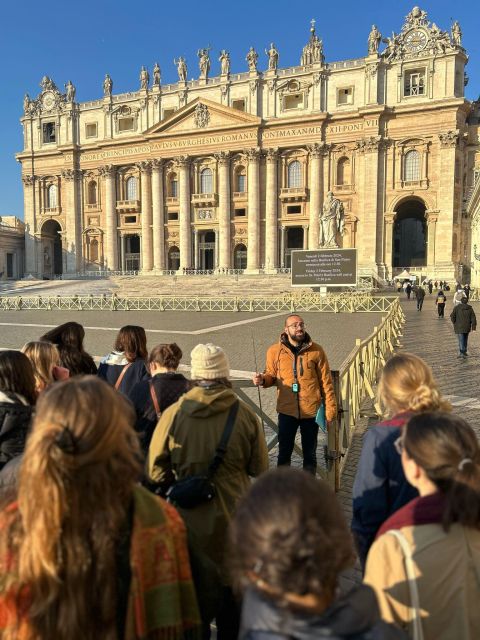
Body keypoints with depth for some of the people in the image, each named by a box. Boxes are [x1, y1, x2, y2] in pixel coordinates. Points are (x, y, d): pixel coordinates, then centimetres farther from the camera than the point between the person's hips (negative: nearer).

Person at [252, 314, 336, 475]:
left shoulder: (316, 350, -4)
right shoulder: (275, 351, -3)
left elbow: (326, 381, -2)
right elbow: (271, 375, 8)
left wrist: (330, 408, -4)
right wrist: (262, 379, -15)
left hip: (311, 411, 0)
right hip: (287, 411, 0)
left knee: (310, 453, 16)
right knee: (284, 452, 12)